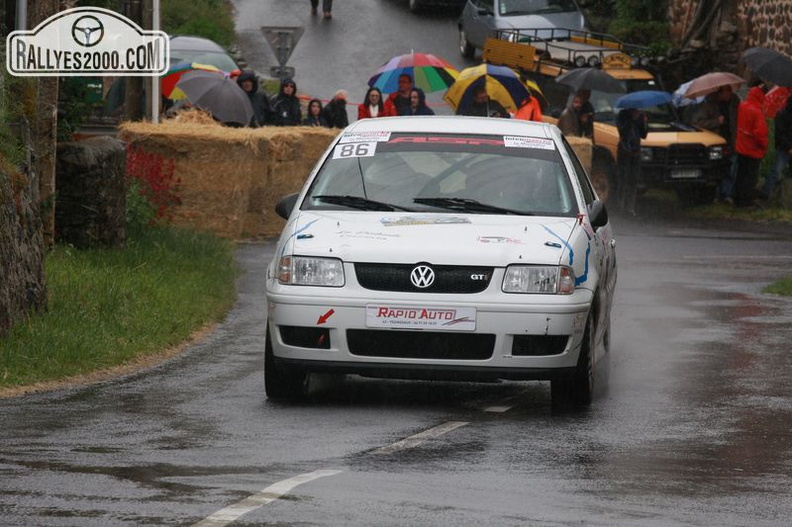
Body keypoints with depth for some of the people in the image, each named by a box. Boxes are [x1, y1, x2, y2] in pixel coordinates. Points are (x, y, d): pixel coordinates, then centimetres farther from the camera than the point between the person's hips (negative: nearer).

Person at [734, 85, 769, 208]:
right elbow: (760, 132, -23)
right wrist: (764, 144, -5)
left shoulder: (741, 107, -3)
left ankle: (738, 198, 26)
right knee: (751, 176, 4)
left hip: (740, 148, 7)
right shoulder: (757, 112, -23)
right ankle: (746, 200, 7)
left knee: (741, 174, 18)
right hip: (753, 151, -7)